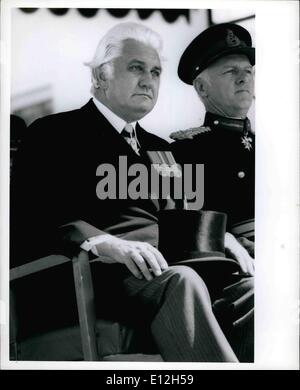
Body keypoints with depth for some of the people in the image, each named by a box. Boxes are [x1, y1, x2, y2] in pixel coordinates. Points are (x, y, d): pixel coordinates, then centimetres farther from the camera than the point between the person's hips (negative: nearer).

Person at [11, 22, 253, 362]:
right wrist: (102, 242, -23)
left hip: (169, 268, 6)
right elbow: (26, 216, -7)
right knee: (181, 283, -34)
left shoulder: (159, 148, 28)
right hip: (101, 273, -5)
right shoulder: (54, 133, 7)